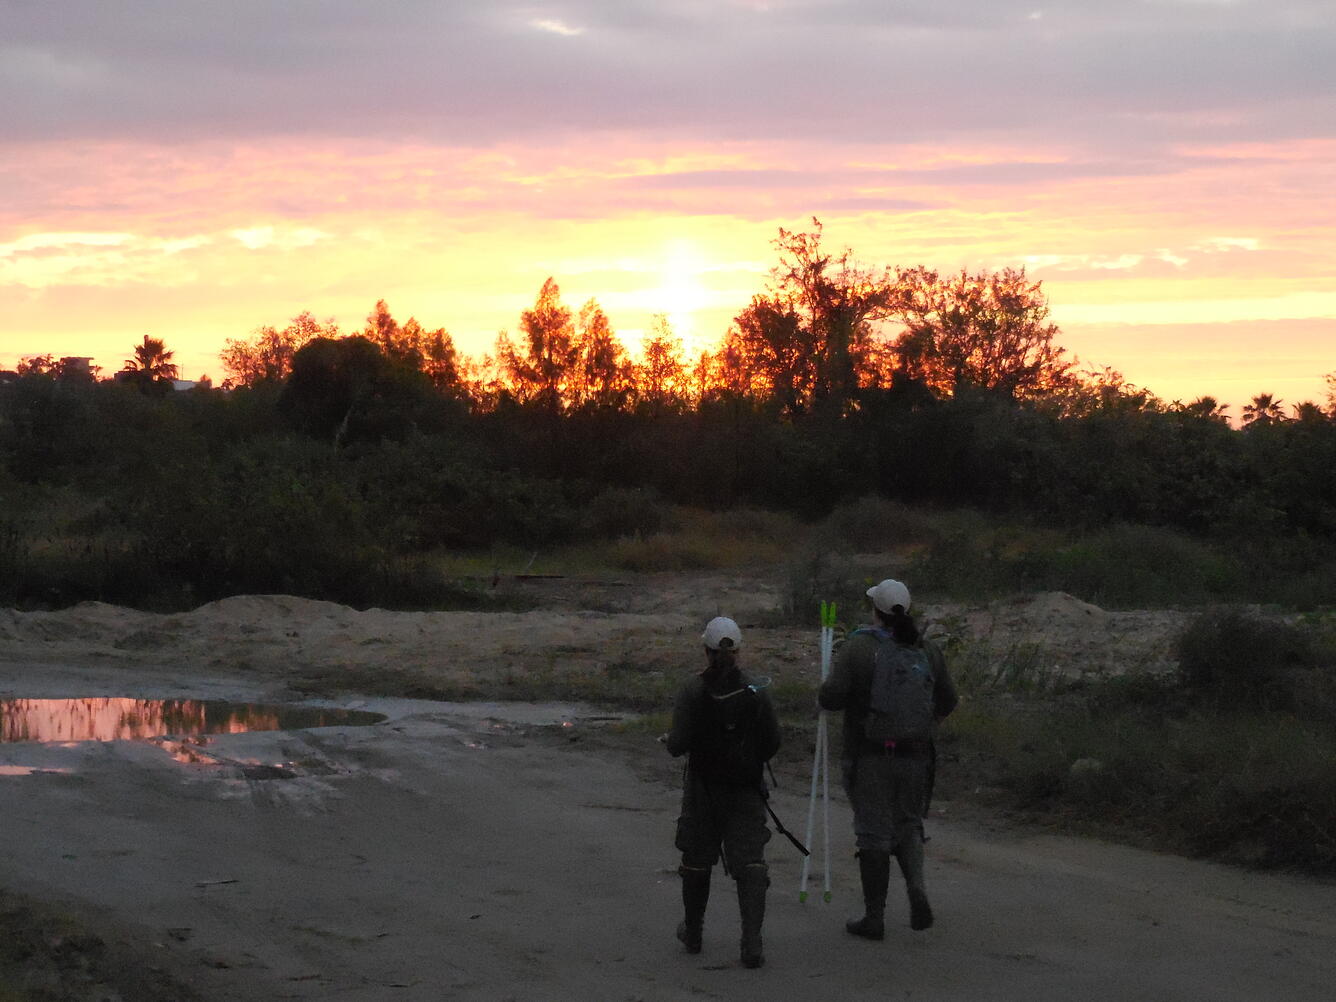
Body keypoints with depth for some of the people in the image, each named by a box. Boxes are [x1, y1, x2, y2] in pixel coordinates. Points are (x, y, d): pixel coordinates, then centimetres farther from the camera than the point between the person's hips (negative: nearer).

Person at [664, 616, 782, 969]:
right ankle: (751, 942, -14)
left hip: (703, 789, 0)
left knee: (697, 860, 17)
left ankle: (692, 933, 32)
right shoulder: (755, 692, -9)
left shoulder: (692, 692, -14)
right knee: (750, 863, -1)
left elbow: (679, 744, -16)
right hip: (746, 790, 0)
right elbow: (773, 741, -5)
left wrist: (667, 740, 6)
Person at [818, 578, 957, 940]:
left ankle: (874, 918, 9)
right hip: (915, 756, 3)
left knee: (873, 834, 5)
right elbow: (947, 701, 9)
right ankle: (916, 886, -5)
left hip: (869, 757, -3)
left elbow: (832, 697, -17)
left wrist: (824, 693, 6)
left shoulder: (859, 646, -12)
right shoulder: (926, 650, 1)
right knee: (907, 825, 20)